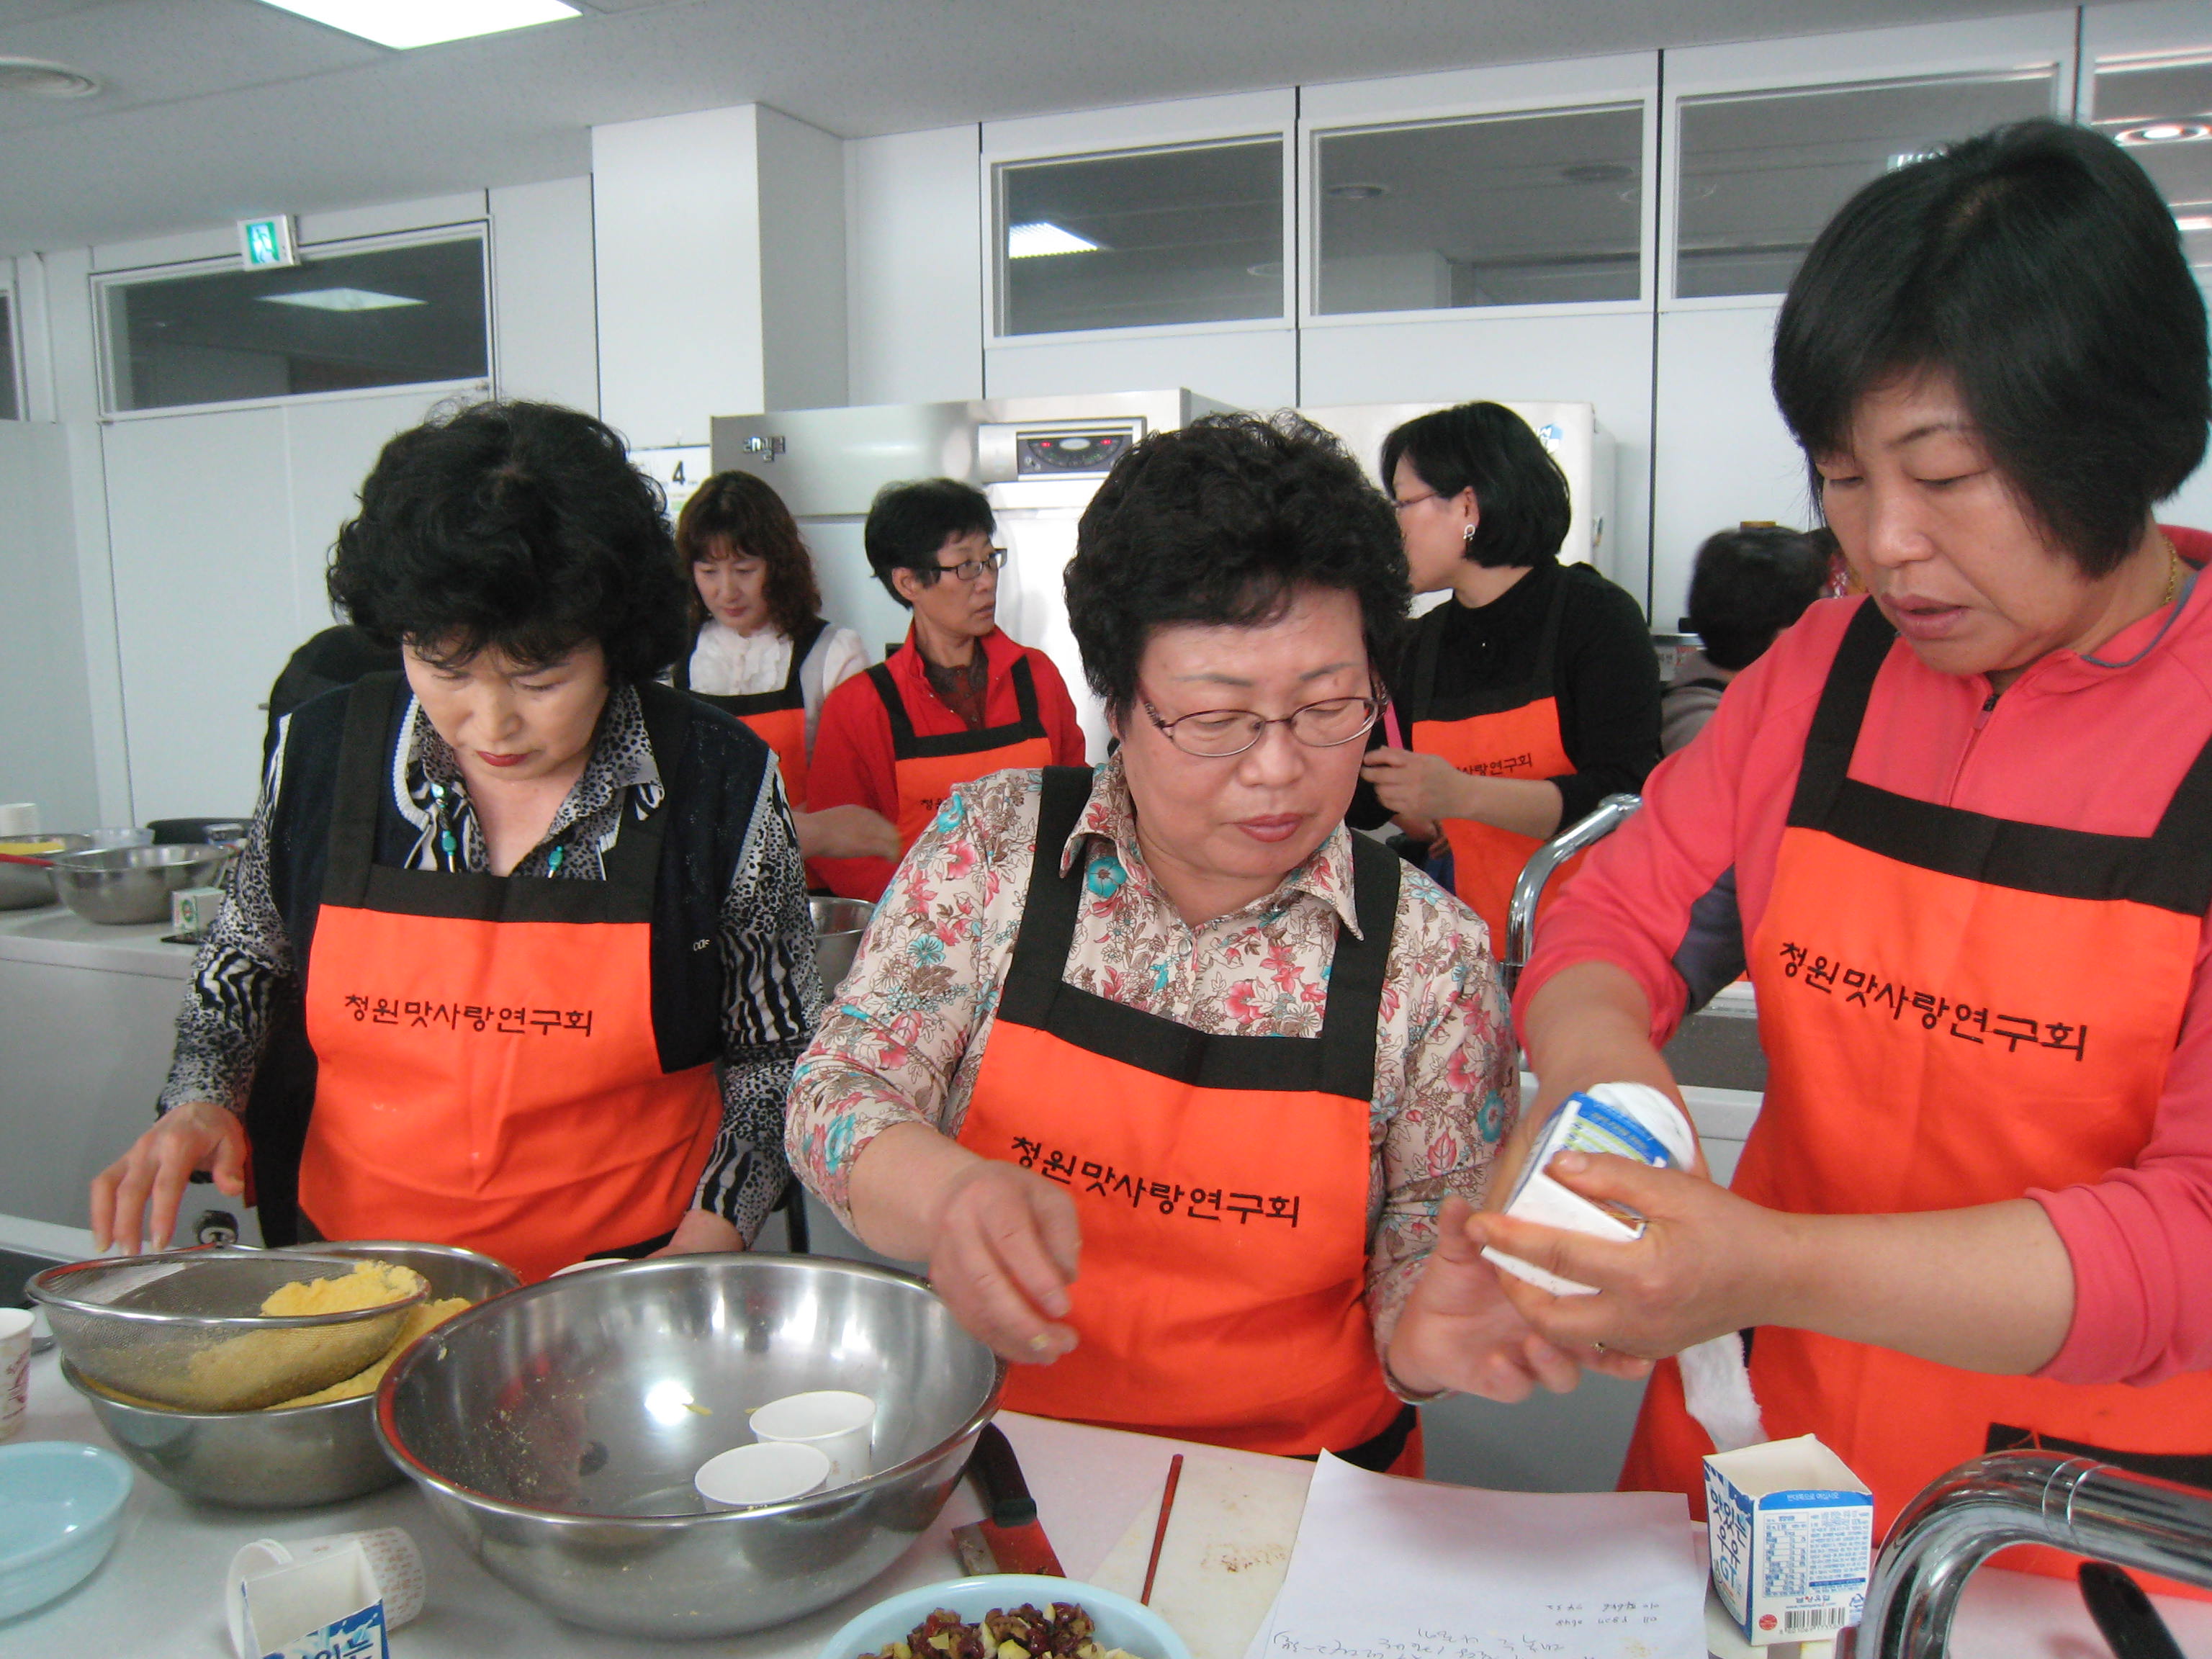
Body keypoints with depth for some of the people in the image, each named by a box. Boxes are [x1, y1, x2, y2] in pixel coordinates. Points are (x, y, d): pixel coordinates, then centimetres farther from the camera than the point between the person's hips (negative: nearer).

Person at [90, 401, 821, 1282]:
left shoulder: (718, 782, -9)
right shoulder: (322, 750, -2)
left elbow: (774, 1052, 1)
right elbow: (242, 964, 18)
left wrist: (705, 1247, -9)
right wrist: (200, 1101, 1)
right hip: (358, 1286, 2)